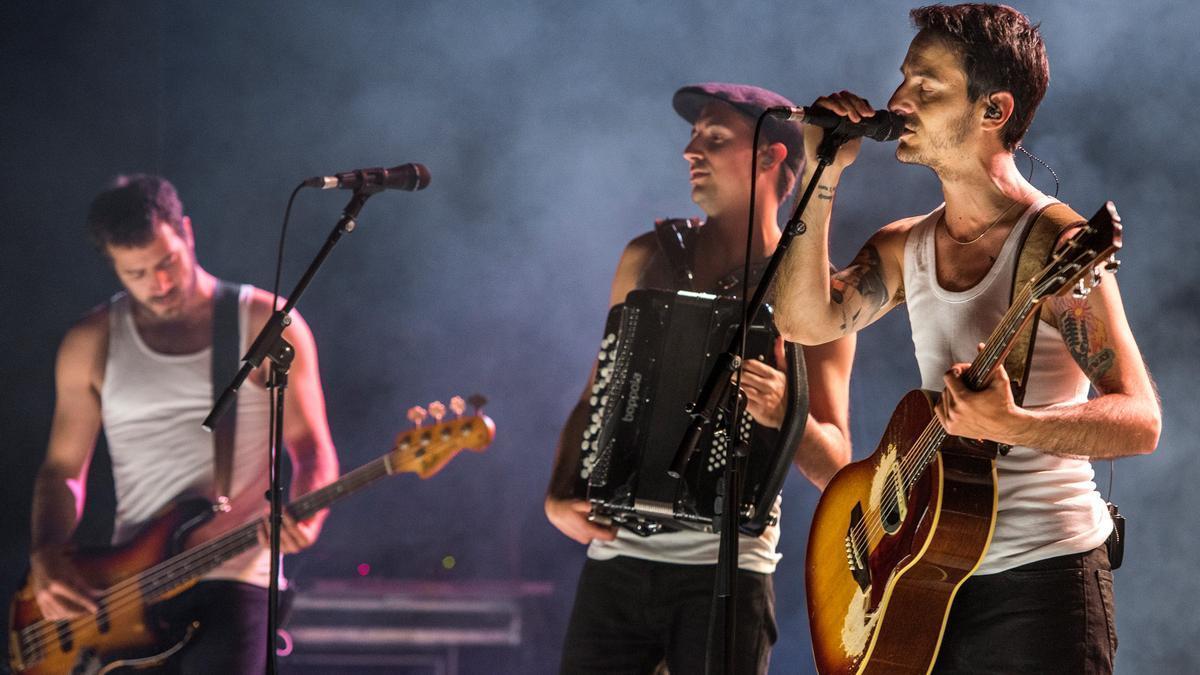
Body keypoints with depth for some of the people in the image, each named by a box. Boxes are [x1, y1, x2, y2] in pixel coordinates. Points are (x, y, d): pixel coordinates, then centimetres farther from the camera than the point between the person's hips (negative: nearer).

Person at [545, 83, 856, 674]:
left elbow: (834, 466, -2)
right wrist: (559, 497, -2)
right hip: (617, 554, 3)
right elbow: (595, 400, 15)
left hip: (723, 568, -3)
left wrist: (784, 414, -23)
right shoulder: (648, 259, 12)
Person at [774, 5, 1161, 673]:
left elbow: (1139, 422, -19)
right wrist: (824, 177, -7)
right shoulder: (904, 248, 10)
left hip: (1040, 578, -6)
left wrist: (1008, 427, -34)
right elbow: (806, 319, -6)